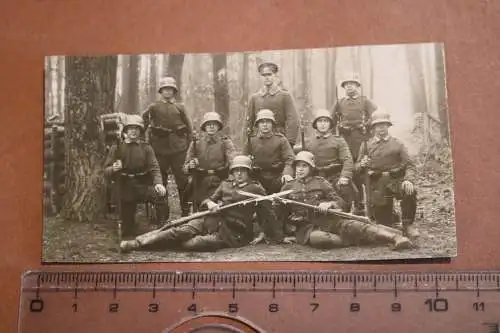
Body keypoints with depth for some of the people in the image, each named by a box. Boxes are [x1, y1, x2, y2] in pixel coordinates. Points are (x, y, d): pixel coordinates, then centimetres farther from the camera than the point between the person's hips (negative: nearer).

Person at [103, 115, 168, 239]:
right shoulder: (116, 148, 6)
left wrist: (158, 183, -25)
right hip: (125, 188, 1)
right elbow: (106, 170, 4)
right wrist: (113, 169, -21)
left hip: (143, 185, -1)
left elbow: (154, 168, -4)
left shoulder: (146, 148, 6)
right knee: (127, 228, 1)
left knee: (159, 194, -33)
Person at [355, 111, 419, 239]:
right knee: (383, 222, -2)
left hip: (396, 180, -1)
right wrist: (362, 165, -17)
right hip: (377, 185, 1)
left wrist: (408, 180, -21)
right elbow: (357, 167, 8)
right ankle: (392, 217, 36)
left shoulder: (397, 144, 8)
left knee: (410, 192, -35)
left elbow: (409, 165, -1)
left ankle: (408, 225, -16)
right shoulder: (367, 145, 10)